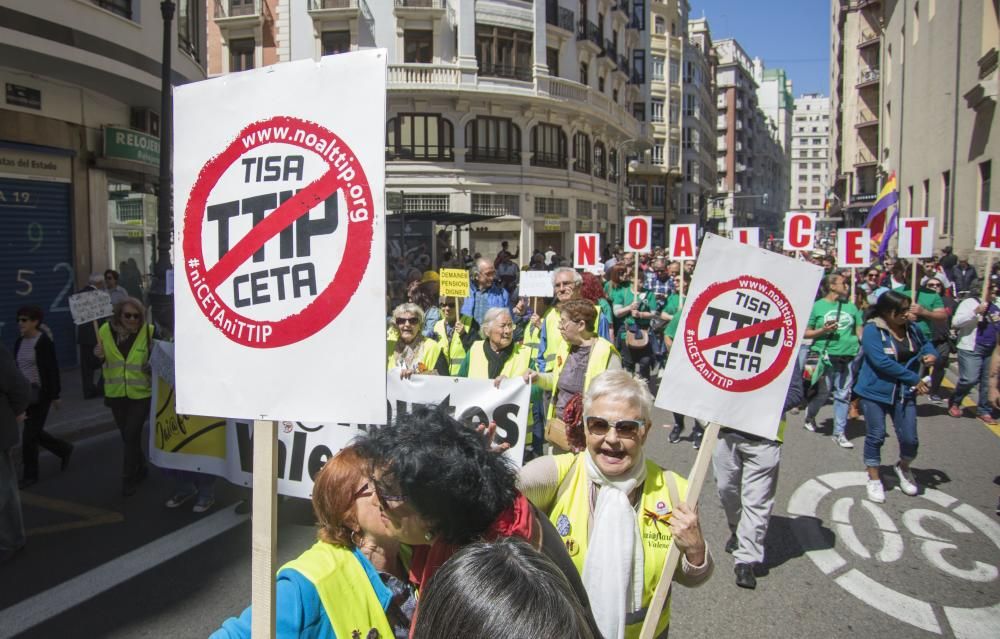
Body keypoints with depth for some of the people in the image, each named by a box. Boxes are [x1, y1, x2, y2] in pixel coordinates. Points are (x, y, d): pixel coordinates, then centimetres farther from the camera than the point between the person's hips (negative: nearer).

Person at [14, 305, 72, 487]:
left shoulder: (44, 341, -13)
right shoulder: (19, 342, 8)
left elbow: (53, 369, -13)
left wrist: (55, 395, -13)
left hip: (40, 394, -7)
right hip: (25, 394, 7)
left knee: (29, 435, -3)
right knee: (34, 433, 14)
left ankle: (30, 475, 11)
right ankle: (64, 449, 35)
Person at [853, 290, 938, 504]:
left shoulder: (911, 328, 2)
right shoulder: (872, 330, -15)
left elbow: (926, 343, 23)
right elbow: (882, 362, -23)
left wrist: (930, 354, -1)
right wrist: (915, 379, -20)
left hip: (905, 392, 4)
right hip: (875, 391, -4)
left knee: (909, 438, 2)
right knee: (875, 436, 6)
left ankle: (903, 468, 34)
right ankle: (874, 480, 24)